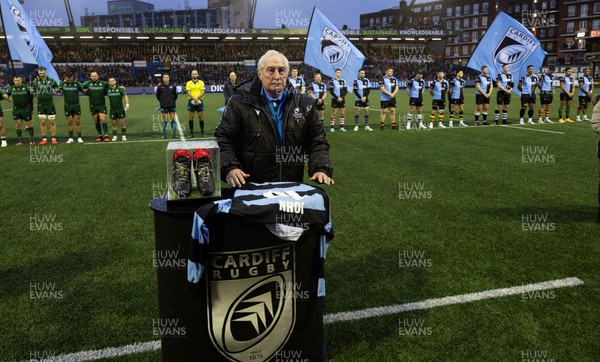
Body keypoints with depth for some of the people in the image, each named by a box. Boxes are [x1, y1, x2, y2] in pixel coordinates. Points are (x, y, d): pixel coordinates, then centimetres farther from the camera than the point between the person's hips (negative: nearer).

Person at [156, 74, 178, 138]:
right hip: (164, 106, -1)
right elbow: (157, 95, 11)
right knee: (164, 120, 3)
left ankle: (174, 134, 7)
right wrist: (161, 101, 13)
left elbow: (175, 94, 14)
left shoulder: (173, 86, 0)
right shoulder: (160, 86, -2)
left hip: (172, 106, 1)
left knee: (173, 119, 2)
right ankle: (164, 135, 9)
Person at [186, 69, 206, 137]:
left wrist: (197, 98, -17)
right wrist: (194, 99, -22)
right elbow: (188, 93, -6)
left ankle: (202, 131, 10)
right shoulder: (188, 83, 5)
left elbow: (202, 92, -1)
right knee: (191, 117, 2)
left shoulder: (201, 82, 7)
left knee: (201, 117, 2)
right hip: (191, 101, 0)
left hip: (199, 101, 1)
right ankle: (191, 132, 8)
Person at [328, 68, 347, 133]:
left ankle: (341, 127, 11)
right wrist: (337, 98, -14)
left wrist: (341, 97, -9)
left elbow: (345, 91, 7)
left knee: (342, 113, 3)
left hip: (342, 99, 4)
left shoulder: (343, 81, 9)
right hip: (335, 100, -4)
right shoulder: (332, 81, -4)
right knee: (333, 114, -3)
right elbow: (331, 91, -9)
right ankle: (332, 127, 4)